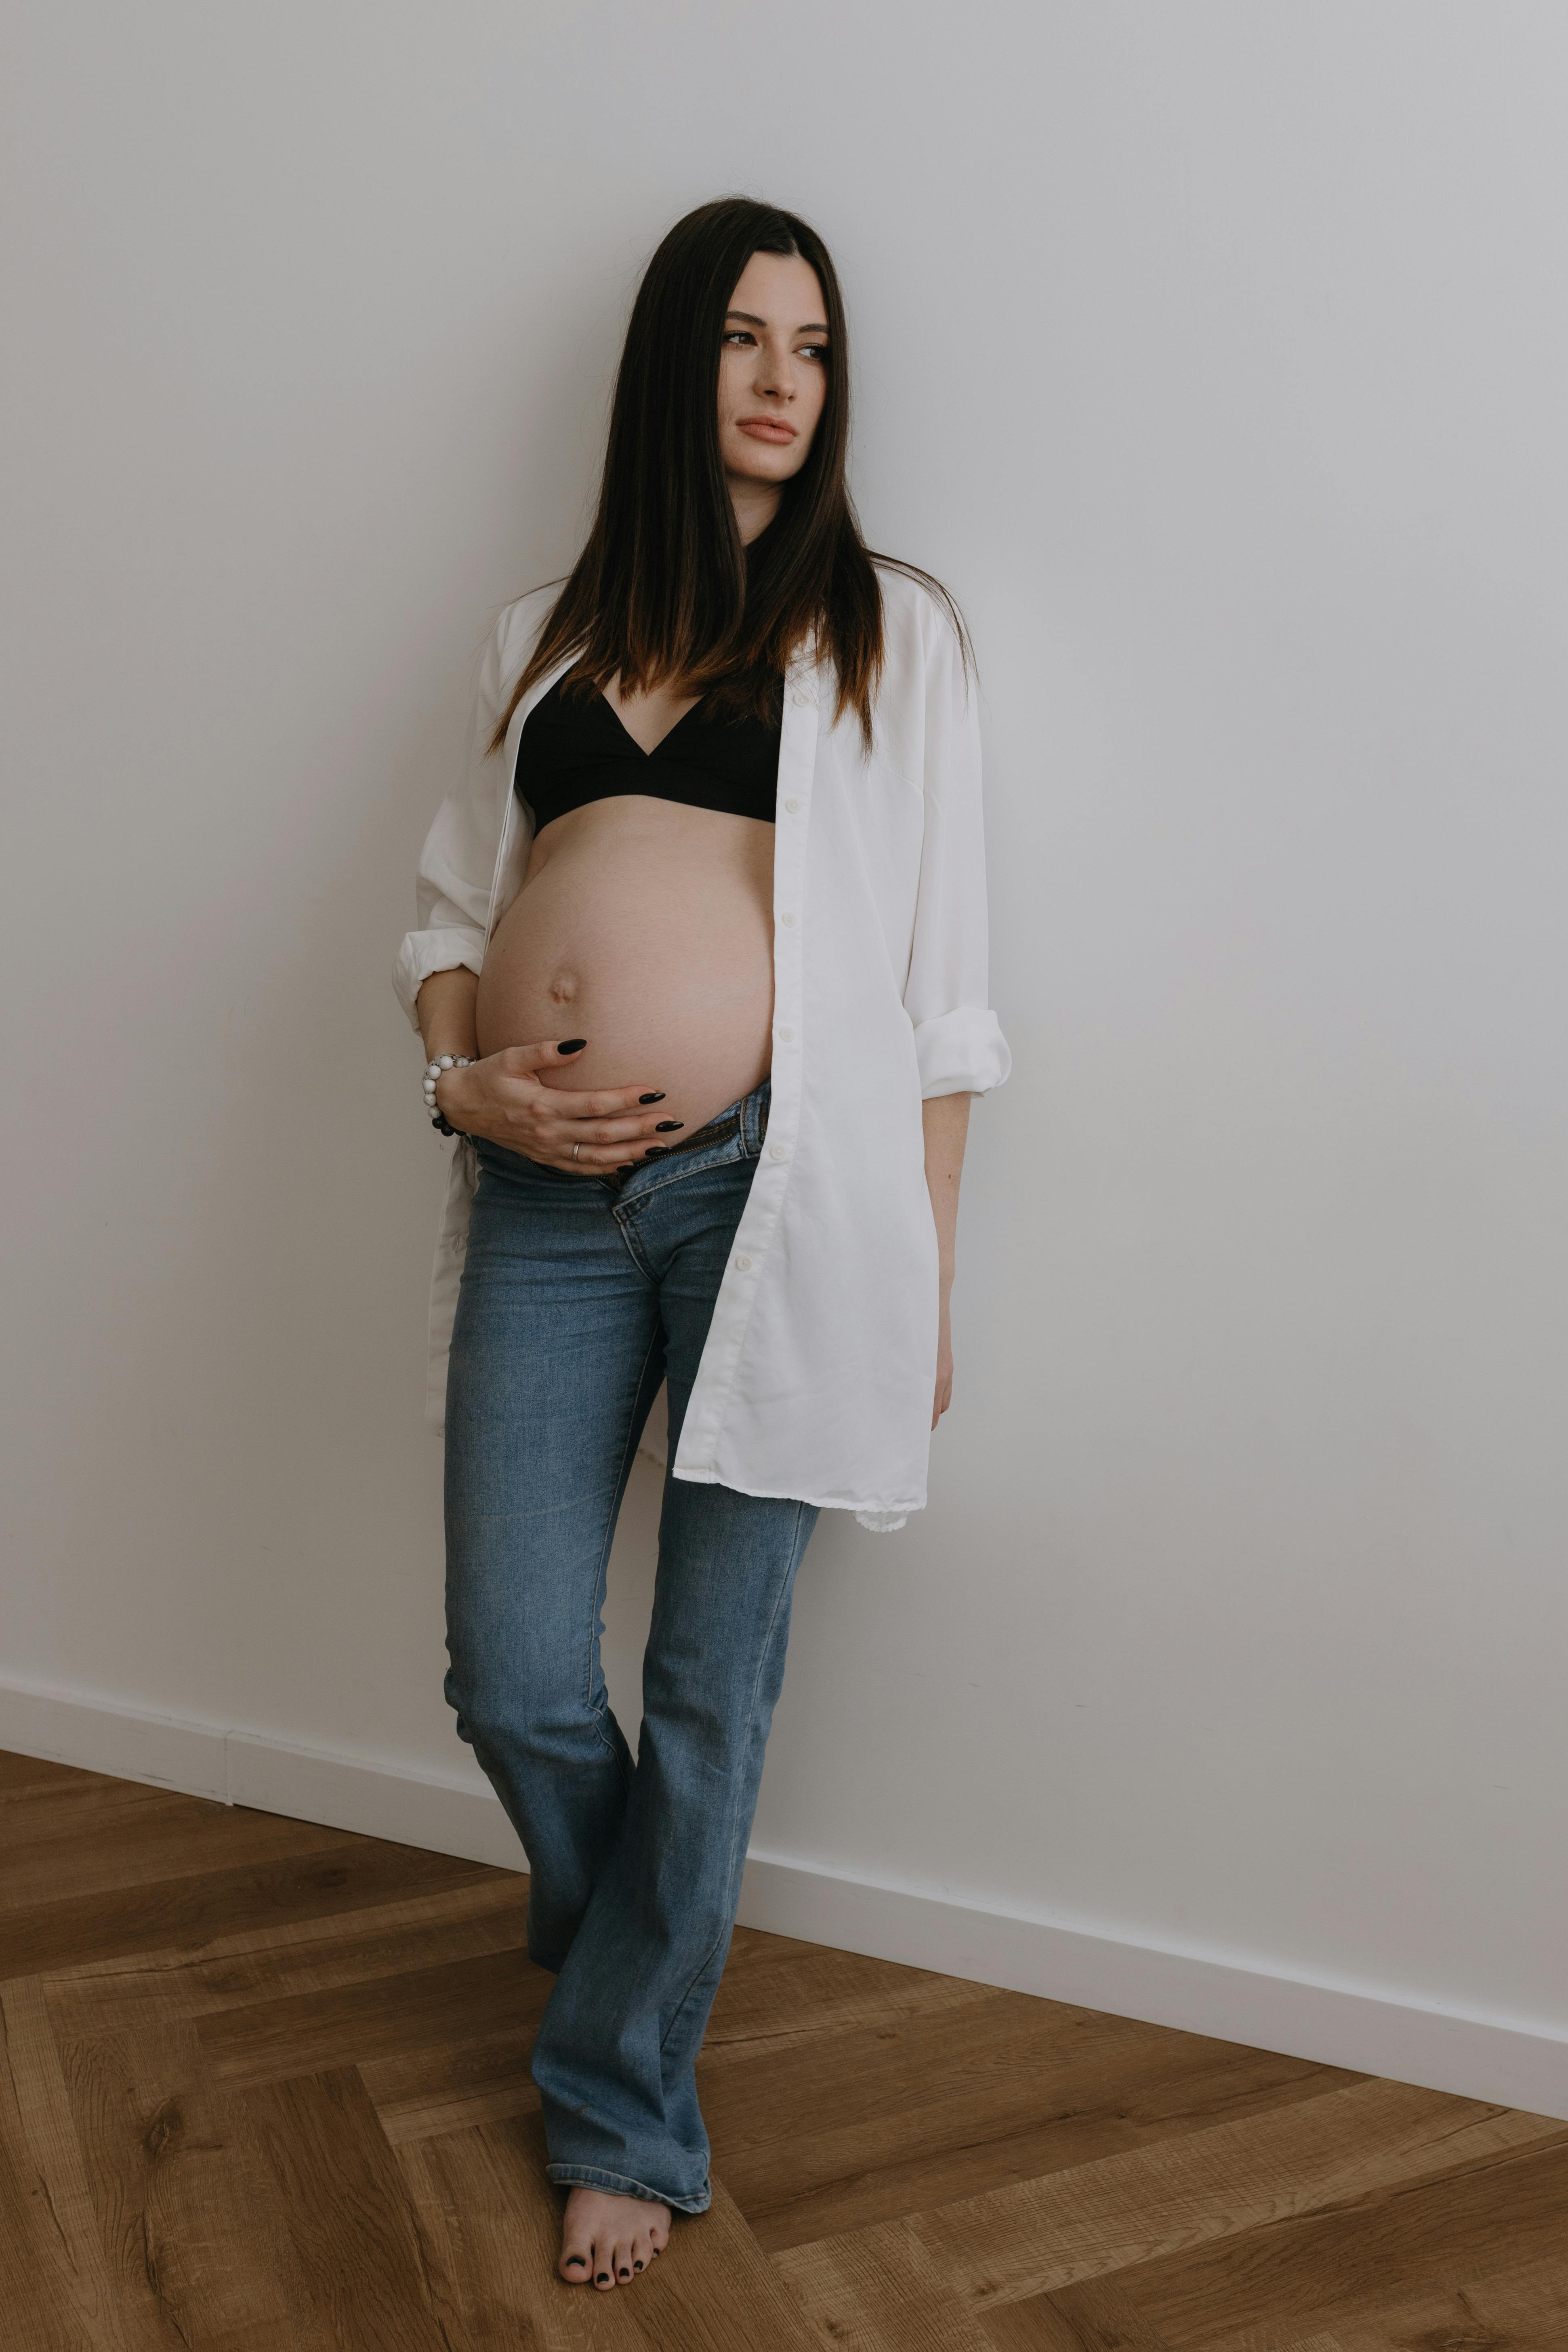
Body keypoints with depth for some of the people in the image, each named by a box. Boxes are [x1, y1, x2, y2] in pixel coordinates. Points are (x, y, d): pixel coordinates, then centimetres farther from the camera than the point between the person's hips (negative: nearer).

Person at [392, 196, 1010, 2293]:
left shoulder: (889, 631, 8)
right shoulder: (548, 633, 17)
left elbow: (934, 981, 4)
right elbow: (449, 903, 19)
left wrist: (927, 1285, 1)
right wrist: (463, 1078, -2)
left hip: (777, 1183, -2)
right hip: (549, 1201, 3)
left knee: (710, 1688, 6)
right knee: (515, 1684, 6)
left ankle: (626, 2103, 28)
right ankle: (629, 1931, 40)